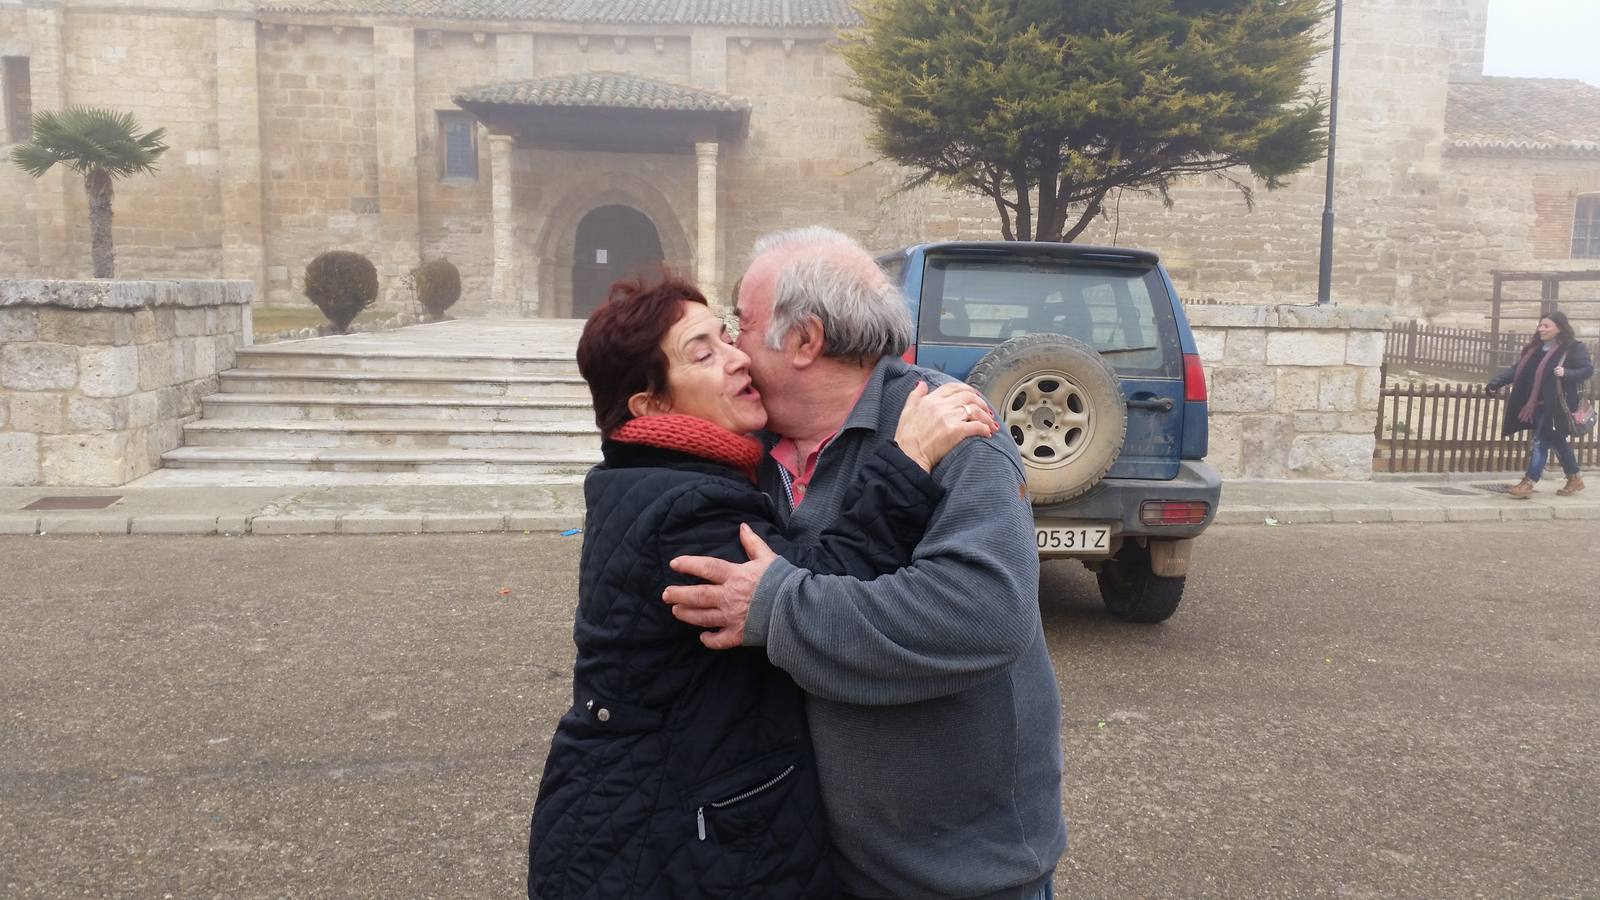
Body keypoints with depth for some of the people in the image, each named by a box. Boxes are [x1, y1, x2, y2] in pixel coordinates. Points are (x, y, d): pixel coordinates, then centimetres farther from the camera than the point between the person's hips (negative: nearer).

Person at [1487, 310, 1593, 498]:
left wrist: (1567, 373, -26)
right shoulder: (1535, 348, 13)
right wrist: (1496, 382, -1)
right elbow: (1517, 370, 10)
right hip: (1537, 405, 7)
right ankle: (1575, 478, 32)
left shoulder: (1574, 348, -5)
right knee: (1557, 442, 17)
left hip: (1555, 407, -7)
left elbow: (1588, 369, -8)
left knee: (1541, 441, -8)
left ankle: (1528, 483, -6)